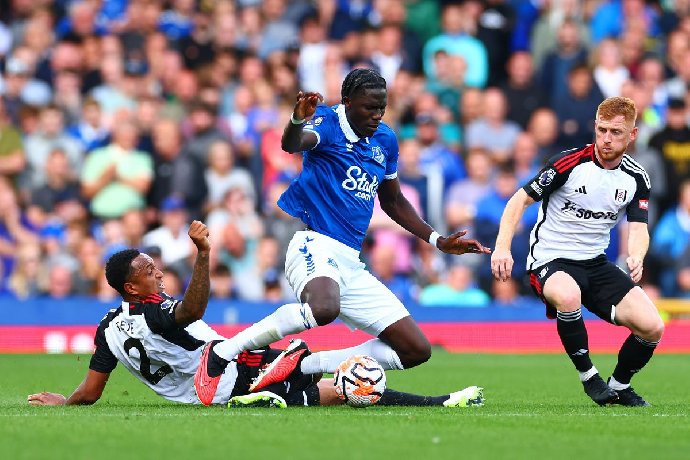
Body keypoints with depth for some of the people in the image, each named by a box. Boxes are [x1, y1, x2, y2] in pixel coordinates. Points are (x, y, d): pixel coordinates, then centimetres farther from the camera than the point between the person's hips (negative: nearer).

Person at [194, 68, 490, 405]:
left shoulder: (385, 140, 16)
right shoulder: (329, 123, -6)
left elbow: (393, 202, 30)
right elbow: (291, 144, -29)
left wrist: (438, 241, 24)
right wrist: (298, 119, -52)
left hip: (351, 263, 8)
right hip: (313, 243, -8)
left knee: (416, 350, 2)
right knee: (324, 308, -42)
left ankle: (300, 365, 2)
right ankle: (221, 353, -24)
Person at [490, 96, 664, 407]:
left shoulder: (636, 178, 2)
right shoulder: (569, 163, -13)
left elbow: (637, 229, -2)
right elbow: (521, 199, -8)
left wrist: (636, 257, -27)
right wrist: (502, 247, -22)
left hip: (596, 264, 5)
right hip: (550, 261, -5)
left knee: (652, 327, -13)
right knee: (568, 296, -41)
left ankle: (619, 386, 16)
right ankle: (589, 377, -18)